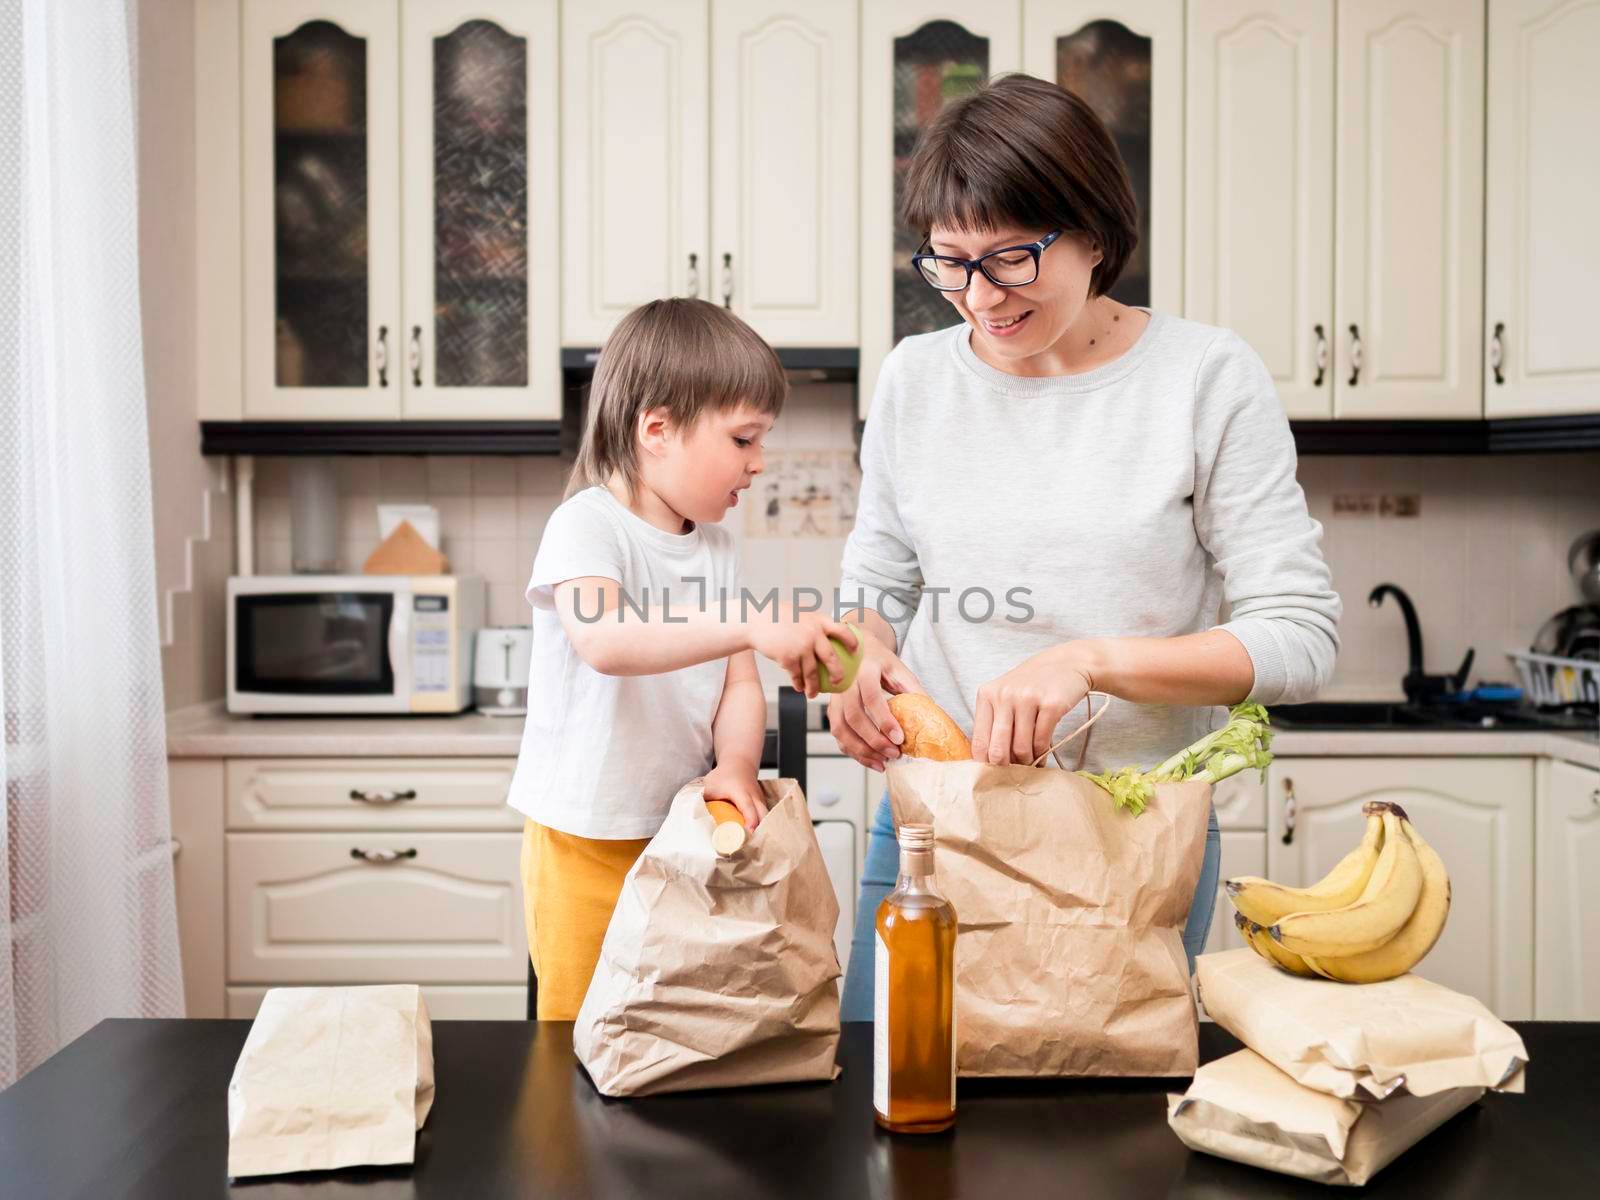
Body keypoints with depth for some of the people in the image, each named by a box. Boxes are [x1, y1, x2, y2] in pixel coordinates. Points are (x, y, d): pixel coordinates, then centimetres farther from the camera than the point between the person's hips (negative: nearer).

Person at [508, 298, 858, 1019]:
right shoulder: (586, 525, -14)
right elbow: (604, 641, -34)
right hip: (583, 843, -6)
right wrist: (754, 625, -42)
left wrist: (735, 766, -14)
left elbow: (739, 687, 7)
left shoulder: (716, 548, 8)